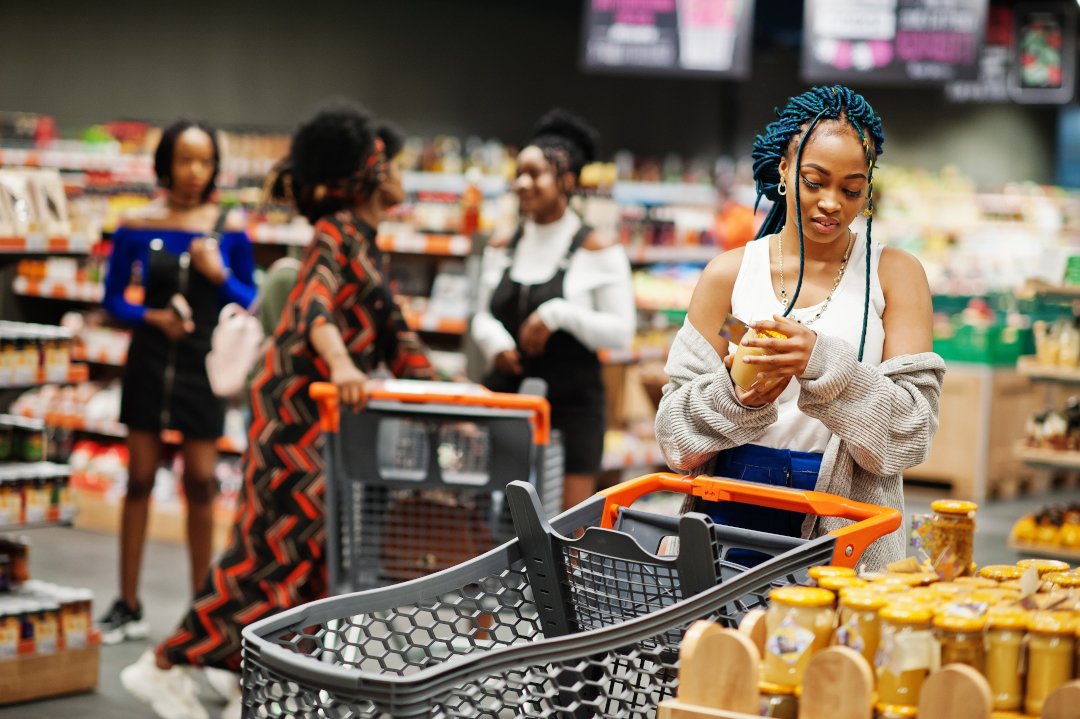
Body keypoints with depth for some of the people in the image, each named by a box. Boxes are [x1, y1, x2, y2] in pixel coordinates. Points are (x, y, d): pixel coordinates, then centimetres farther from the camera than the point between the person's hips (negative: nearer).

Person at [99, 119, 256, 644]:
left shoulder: (229, 230, -3)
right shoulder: (137, 227, -2)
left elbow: (249, 303, 3)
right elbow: (114, 299, 5)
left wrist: (220, 274, -16)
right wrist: (152, 316, -13)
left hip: (203, 364, -1)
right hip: (149, 360, 1)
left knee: (201, 483, 2)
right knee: (139, 480, 5)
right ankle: (128, 607, 13)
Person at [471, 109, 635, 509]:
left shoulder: (596, 251, -4)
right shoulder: (502, 250, 10)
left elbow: (622, 331, -8)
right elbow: (483, 318, 16)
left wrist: (560, 315, -21)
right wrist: (493, 341, -7)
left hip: (571, 401, -4)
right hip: (506, 396, 4)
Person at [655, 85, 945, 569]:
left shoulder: (894, 276, 5)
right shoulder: (729, 274, 8)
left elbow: (911, 431, -5)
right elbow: (674, 434, 6)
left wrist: (824, 363, -19)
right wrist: (734, 397, -14)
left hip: (847, 532, -1)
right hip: (736, 514, 1)